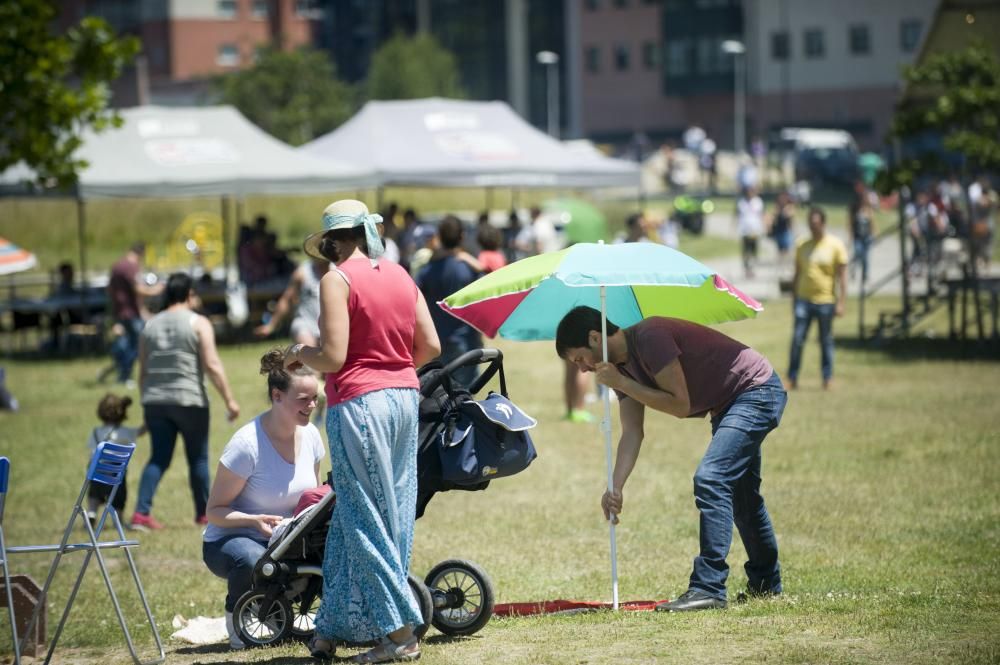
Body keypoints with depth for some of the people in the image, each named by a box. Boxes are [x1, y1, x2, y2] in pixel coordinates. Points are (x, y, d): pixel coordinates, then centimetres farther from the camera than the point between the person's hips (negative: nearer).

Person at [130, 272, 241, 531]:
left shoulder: (150, 326, 12)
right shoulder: (198, 323, -2)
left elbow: (142, 372, 13)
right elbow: (212, 365, -10)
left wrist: (147, 403, 21)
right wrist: (229, 400, -7)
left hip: (155, 402, 4)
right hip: (189, 401, -4)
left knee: (159, 458, 5)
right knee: (198, 458, 9)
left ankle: (141, 512, -9)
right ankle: (204, 513, 18)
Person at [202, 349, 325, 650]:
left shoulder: (310, 435, -3)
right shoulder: (247, 444, -22)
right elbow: (214, 511, -15)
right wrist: (255, 520, -32)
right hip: (229, 540, -6)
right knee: (253, 561, -41)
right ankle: (236, 619, -6)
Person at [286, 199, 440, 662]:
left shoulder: (338, 280, -9)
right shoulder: (400, 276, 10)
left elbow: (332, 357, -15)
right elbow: (430, 346, 10)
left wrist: (298, 353, 4)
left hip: (358, 402, -7)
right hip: (404, 398, 7)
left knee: (365, 520, 0)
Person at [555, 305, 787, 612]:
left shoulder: (649, 337, -25)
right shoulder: (623, 365, 4)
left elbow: (680, 405, -26)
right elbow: (632, 433, 1)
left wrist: (621, 384, -22)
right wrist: (615, 487, -11)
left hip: (757, 389, -11)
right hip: (730, 403, 11)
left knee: (710, 480, -21)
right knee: (740, 492, 22)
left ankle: (708, 588, -20)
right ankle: (765, 583, 39)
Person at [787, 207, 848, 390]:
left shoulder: (835, 245, -2)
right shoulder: (802, 245, 7)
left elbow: (842, 276, -3)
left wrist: (841, 303, -8)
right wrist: (794, 299, 12)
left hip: (826, 300, -2)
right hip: (804, 299, 2)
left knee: (826, 340, 6)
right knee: (797, 339, -4)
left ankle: (828, 378, 14)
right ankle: (792, 378, 0)